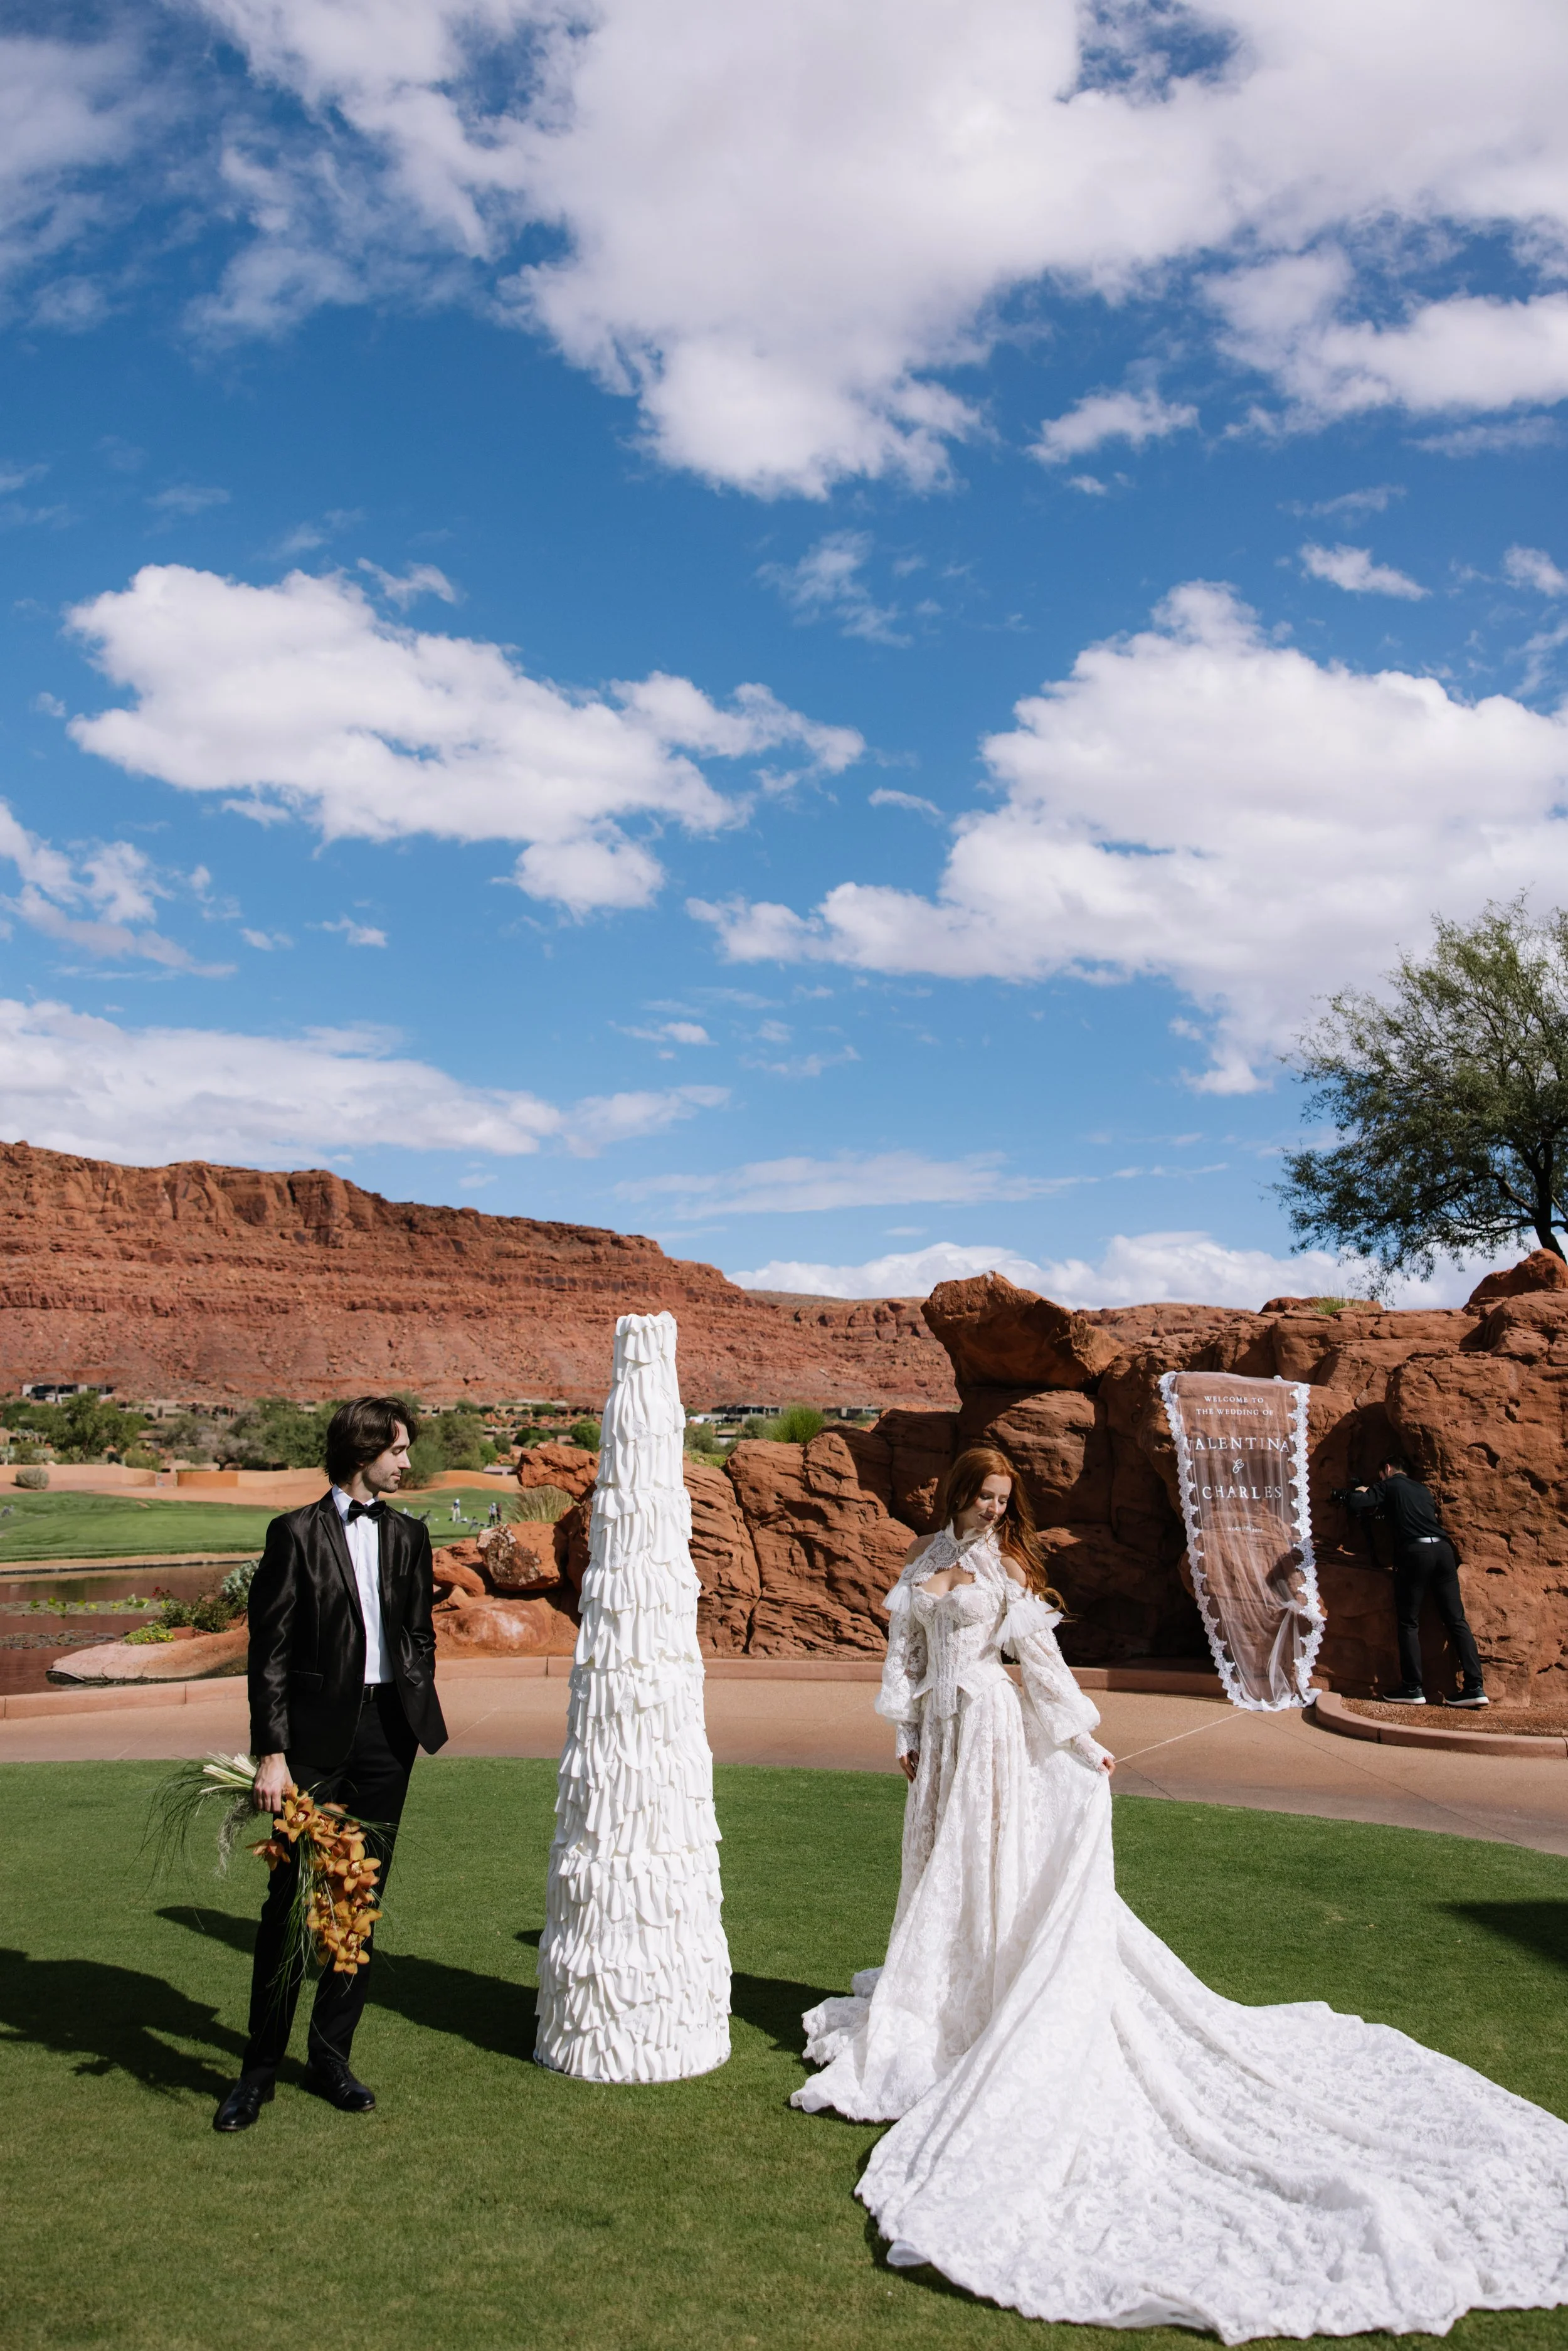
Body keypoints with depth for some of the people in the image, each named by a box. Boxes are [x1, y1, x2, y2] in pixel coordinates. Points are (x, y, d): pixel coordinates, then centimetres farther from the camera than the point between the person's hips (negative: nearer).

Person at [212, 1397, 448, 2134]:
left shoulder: (408, 1535, 10)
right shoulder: (298, 1533, -4)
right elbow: (270, 1650, -6)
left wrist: (416, 1710, 6)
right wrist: (271, 1753, -11)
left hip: (387, 1731, 4)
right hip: (318, 1733, -4)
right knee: (292, 1898, 0)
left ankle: (331, 2056, 23)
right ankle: (260, 2067, 14)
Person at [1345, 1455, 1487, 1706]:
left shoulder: (1388, 1486, 9)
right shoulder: (1423, 1490, 27)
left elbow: (1355, 1504, -1)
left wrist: (1358, 1493, 22)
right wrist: (1382, 1511, 39)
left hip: (1415, 1551, -5)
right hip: (1443, 1548, 5)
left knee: (1409, 1622, 2)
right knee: (1456, 1620, 4)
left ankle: (1412, 1688, -1)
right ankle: (1475, 1687, -2)